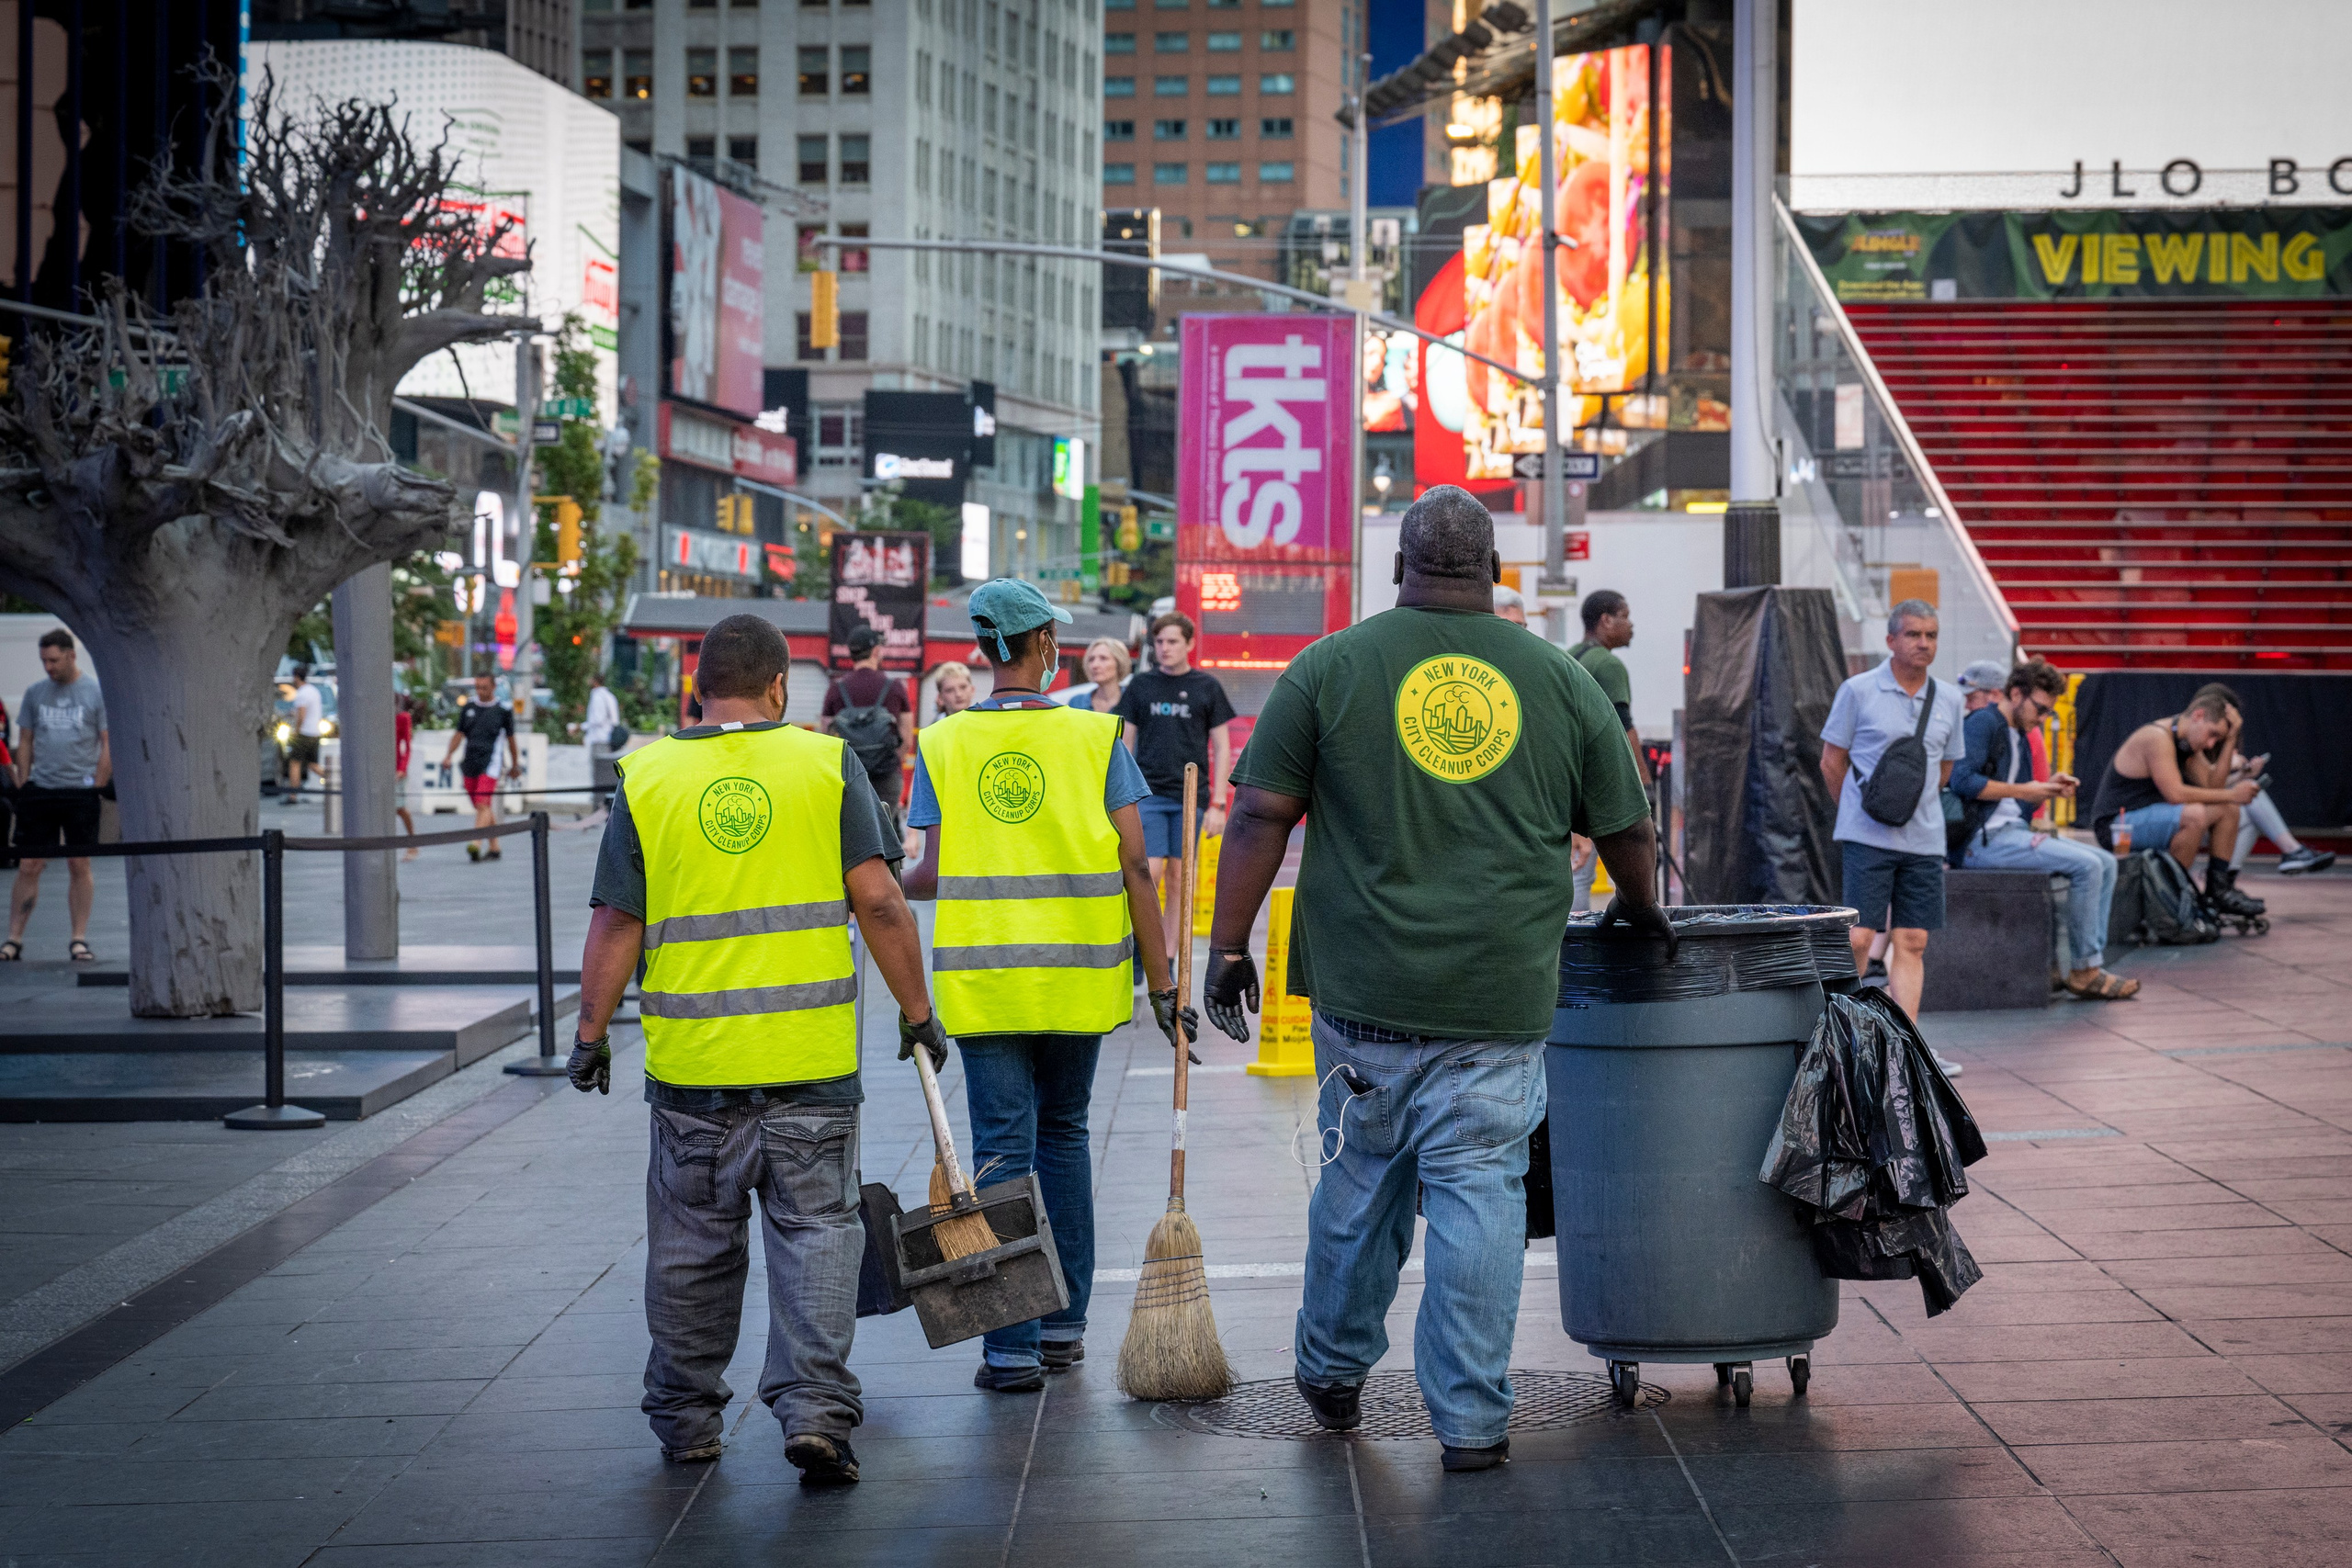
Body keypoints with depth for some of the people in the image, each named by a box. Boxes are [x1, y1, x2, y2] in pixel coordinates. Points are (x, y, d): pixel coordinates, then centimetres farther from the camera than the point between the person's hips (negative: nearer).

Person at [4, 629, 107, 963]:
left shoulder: (97, 693, 1)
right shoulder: (35, 693, 11)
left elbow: (108, 746, 1)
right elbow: (25, 743, 15)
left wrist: (96, 789, -4)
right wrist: (22, 788, 7)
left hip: (80, 791, -2)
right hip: (39, 790, 2)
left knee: (79, 865, 1)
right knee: (28, 866, 0)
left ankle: (79, 939, 7)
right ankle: (14, 939, 4)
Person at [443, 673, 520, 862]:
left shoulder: (502, 710, 3)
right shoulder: (468, 708, 13)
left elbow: (510, 738, 12)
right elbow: (460, 734, 17)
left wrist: (515, 764, 19)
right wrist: (448, 755, 3)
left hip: (490, 763, -5)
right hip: (470, 764, 5)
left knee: (483, 805, -17)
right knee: (484, 809, 10)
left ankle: (476, 844, -28)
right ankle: (494, 848, 20)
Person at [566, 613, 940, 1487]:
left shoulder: (646, 781, 1)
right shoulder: (827, 764, -1)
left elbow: (616, 924, -1)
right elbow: (879, 903, -5)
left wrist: (592, 1030, 9)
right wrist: (916, 1012, 3)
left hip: (692, 1057, 1)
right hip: (813, 1056, -1)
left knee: (693, 1246, 13)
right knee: (816, 1230, 6)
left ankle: (686, 1419, 22)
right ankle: (815, 1408, -5)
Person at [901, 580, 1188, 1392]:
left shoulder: (941, 746, -1)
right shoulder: (1095, 736, -3)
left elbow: (933, 875, -4)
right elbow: (1133, 868, -6)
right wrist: (1161, 980, -1)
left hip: (983, 980, -1)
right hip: (1077, 978, 1)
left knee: (1002, 1153, 2)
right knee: (1063, 1136, 17)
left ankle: (1012, 1347, 0)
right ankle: (1065, 1325, 22)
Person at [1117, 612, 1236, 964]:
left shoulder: (1207, 687, 4)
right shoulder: (1141, 685, 7)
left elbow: (1222, 747, 5)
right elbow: (1126, 743, 11)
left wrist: (1218, 803, -1)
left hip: (1190, 798, 0)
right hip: (1148, 795, 0)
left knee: (1179, 883, 2)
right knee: (1148, 875, -9)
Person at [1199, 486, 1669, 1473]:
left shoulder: (1331, 668, 2)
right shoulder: (1561, 682, 6)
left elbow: (1262, 815, -2)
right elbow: (1626, 829, 14)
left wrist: (1228, 946, 4)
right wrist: (1640, 911, 33)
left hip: (1367, 993, 0)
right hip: (1502, 998, 0)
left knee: (1359, 1180, 15)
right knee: (1480, 1192, 3)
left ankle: (1332, 1372, 31)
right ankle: (1470, 1419, 5)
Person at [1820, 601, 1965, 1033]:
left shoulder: (1948, 701, 10)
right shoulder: (1858, 691, -2)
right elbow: (1831, 762, 4)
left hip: (1924, 839, 4)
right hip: (1869, 836, -4)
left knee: (1911, 943, 3)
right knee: (1859, 937, -9)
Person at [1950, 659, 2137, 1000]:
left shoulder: (2018, 737, 22)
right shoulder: (1982, 723, -8)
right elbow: (1962, 780, -23)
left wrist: (2048, 789, 4)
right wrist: (2022, 790, -15)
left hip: (2014, 831, 10)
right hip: (1984, 839, -10)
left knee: (2105, 863, 3)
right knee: (2086, 865, -20)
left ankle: (2091, 965, -4)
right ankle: (2084, 971, -13)